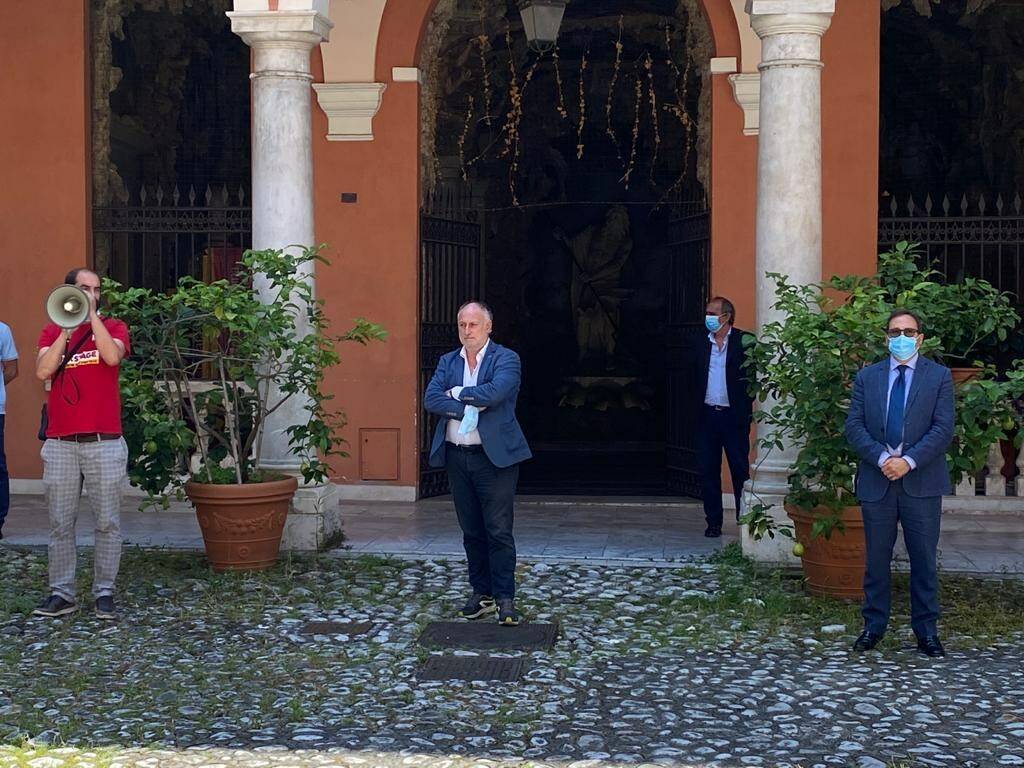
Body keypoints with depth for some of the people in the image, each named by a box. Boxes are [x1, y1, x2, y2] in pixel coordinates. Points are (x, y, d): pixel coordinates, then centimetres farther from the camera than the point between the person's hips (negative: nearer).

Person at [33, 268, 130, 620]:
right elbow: (43, 371, -6)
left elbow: (112, 356, -16)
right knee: (60, 523, 5)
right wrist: (67, 329, -10)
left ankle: (104, 592, 8)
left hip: (105, 443, -2)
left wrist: (92, 314, -12)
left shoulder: (113, 327, 6)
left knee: (108, 522, 1)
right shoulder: (52, 332, 11)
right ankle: (61, 593, 11)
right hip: (60, 444, 2)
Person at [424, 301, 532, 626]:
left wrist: (457, 394, -7)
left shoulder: (506, 359, -2)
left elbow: (494, 393, -21)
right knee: (471, 532, 11)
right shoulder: (447, 362, 13)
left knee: (499, 532, -6)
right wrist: (469, 407, -15)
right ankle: (481, 594, 20)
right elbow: (431, 399, -3)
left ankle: (505, 599, -1)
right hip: (457, 458, 5)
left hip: (495, 456, -5)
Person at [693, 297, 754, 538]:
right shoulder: (702, 342, 11)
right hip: (707, 416, 4)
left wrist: (745, 410, -9)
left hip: (734, 416, -4)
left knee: (740, 470, 0)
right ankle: (713, 522, 13)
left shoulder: (744, 341, -3)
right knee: (708, 471, 5)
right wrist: (698, 405, 4)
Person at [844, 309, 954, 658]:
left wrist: (908, 461, -15)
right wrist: (881, 458, -13)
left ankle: (926, 630, 13)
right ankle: (873, 625, 19)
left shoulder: (939, 376, 3)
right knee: (876, 558, 8)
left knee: (924, 559, 4)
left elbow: (943, 429, -5)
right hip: (877, 480, 2)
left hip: (921, 482, -1)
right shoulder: (867, 377, 9)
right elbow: (854, 425, 2)